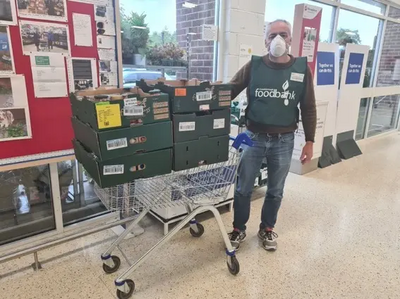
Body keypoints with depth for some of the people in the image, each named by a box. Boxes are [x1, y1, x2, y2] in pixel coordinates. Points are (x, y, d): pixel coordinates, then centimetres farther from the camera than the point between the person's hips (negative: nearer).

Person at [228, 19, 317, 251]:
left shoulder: (302, 69, -1)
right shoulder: (254, 66, -3)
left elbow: (309, 109, 3)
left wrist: (309, 142, 1)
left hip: (284, 141, 1)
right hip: (254, 138, 0)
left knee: (275, 191, 15)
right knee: (243, 189, 8)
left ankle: (267, 229, 37)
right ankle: (239, 229, 30)